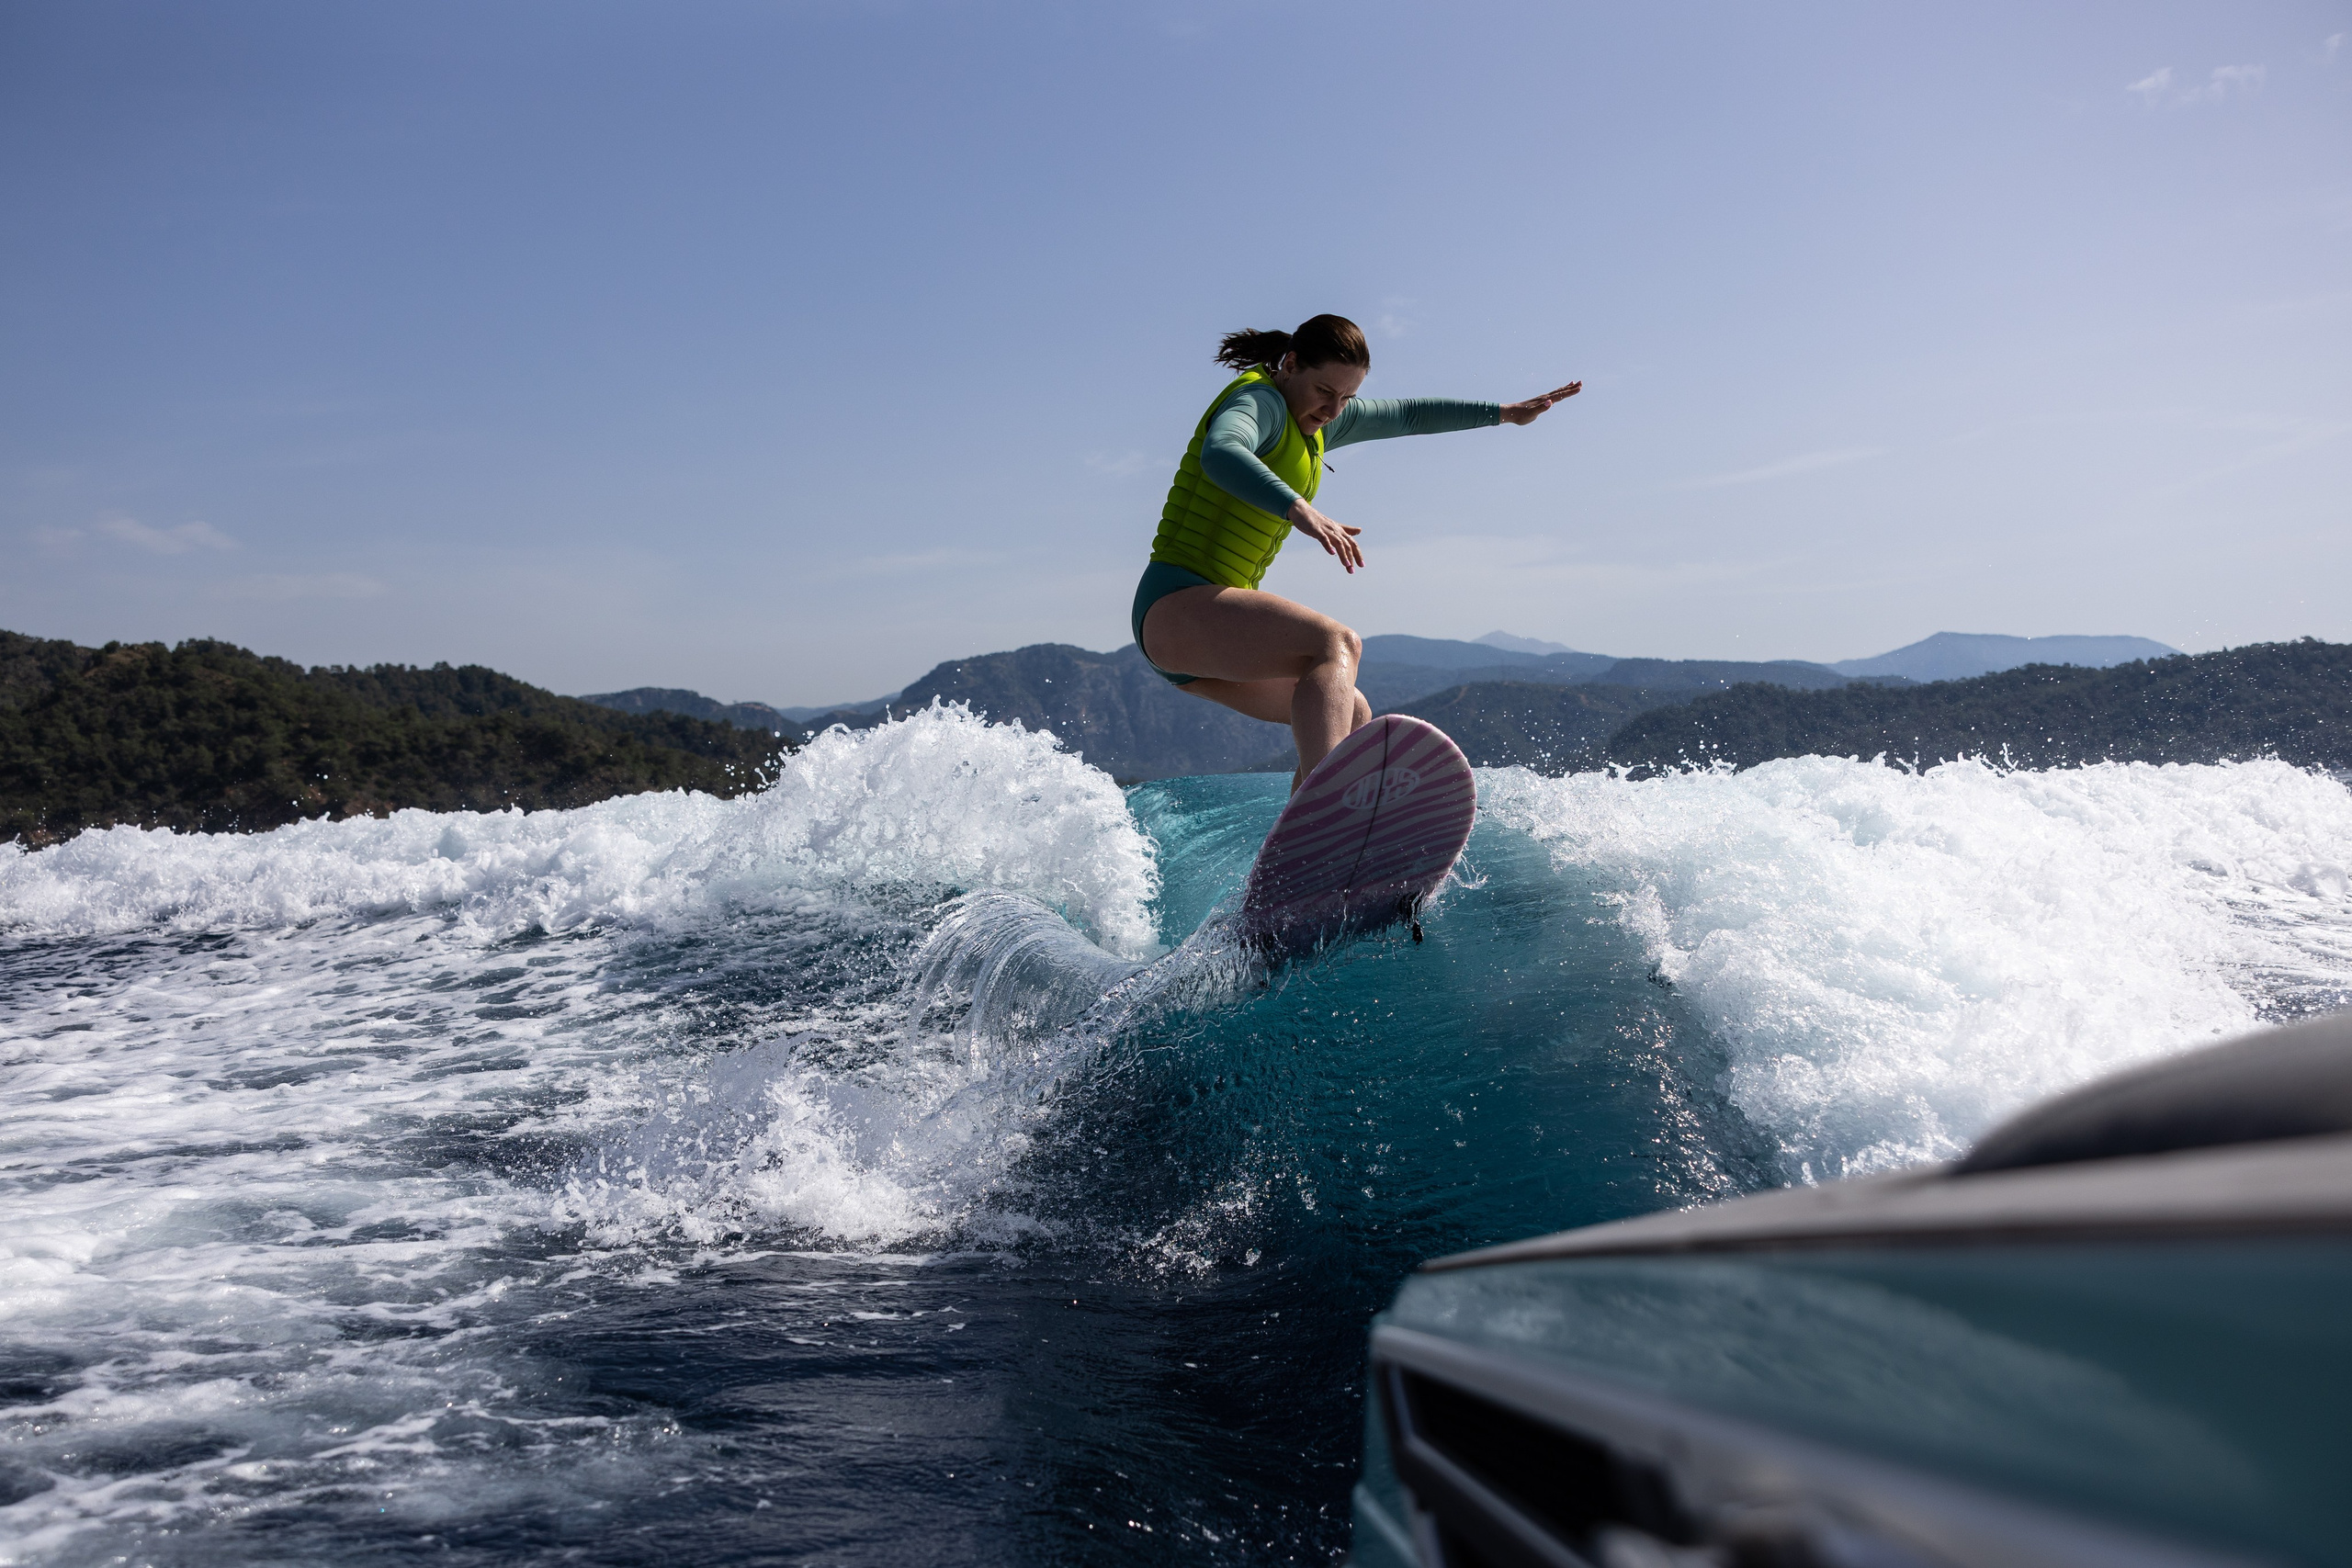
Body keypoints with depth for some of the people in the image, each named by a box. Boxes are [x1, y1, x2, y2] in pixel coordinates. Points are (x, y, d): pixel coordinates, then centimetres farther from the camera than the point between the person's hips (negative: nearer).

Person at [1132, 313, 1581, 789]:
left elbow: (1408, 415, 30)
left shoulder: (1318, 419, 17)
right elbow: (1220, 454, -34)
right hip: (1177, 607, -10)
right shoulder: (1259, 400, -10)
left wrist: (1505, 412, 32)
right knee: (1338, 644, -30)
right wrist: (1300, 510, -47)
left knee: (1352, 719, 12)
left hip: (1208, 622, 10)